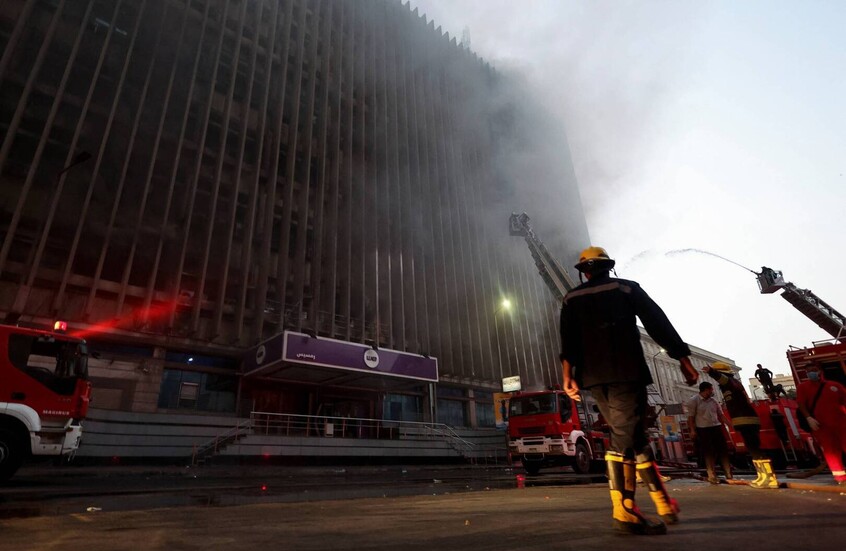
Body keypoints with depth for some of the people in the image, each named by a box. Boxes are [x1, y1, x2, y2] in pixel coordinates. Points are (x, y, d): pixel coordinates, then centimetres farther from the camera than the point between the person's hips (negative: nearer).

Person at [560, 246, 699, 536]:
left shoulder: (572, 298, 14)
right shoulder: (627, 288, 9)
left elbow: (568, 339, 0)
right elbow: (658, 322, 2)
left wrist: (568, 375, -7)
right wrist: (683, 359, 3)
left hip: (594, 376, 3)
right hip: (626, 372, -3)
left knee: (631, 435, 13)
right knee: (627, 436, -4)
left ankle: (662, 502, 14)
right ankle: (623, 512, -6)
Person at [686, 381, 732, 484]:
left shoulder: (714, 401, 10)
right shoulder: (693, 401, -6)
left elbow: (721, 415, 14)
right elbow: (691, 417, -8)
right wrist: (693, 430, -13)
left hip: (717, 428, 5)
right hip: (703, 430, -5)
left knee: (723, 451, 7)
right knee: (709, 453, 0)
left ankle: (729, 475, 15)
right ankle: (712, 476, 8)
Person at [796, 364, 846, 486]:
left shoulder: (835, 385, 9)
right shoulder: (803, 387, 4)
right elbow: (801, 404, -2)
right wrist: (809, 418, -13)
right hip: (820, 425, -1)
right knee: (830, 450, 2)